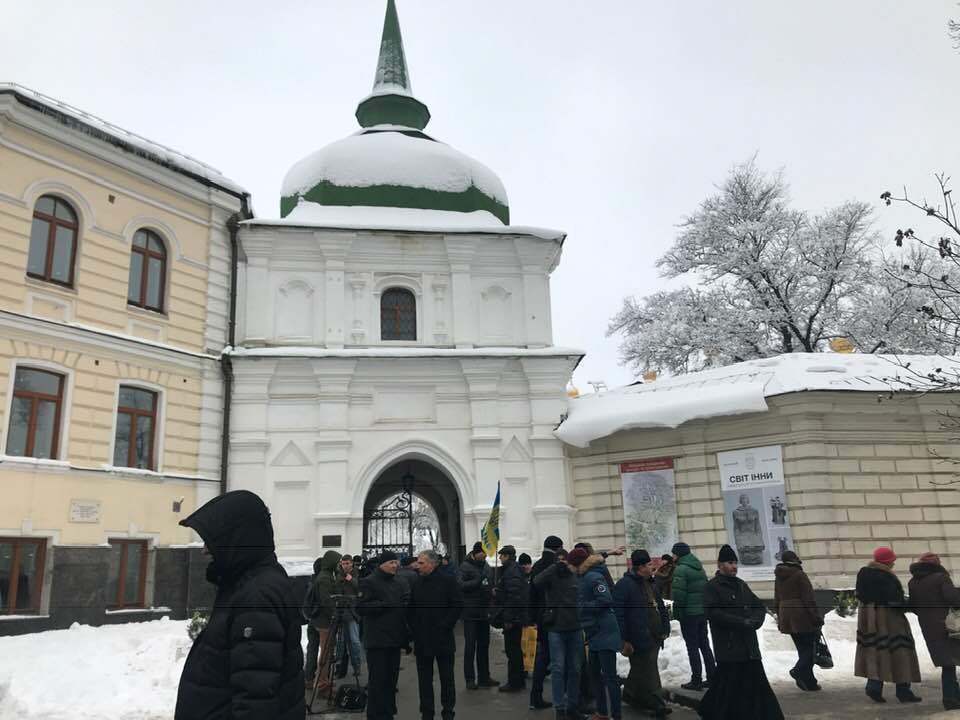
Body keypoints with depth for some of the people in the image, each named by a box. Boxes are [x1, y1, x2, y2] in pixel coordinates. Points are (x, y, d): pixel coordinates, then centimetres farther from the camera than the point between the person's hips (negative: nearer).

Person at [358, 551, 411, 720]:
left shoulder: (401, 582, 13)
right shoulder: (369, 582, -6)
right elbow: (360, 608, -16)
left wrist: (406, 639, 16)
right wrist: (386, 605, -21)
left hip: (395, 639, 6)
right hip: (377, 641, -6)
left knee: (391, 680, 12)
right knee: (377, 681, -2)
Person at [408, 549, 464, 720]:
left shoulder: (448, 581, -6)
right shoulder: (416, 583, 7)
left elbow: (458, 606, -8)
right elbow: (410, 610, 12)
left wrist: (445, 626, -12)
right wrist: (414, 629, 1)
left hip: (443, 639, -3)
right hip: (422, 640, 4)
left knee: (446, 678, 6)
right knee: (424, 679, 9)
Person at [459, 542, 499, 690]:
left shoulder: (486, 566, 12)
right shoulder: (465, 566, -9)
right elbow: (461, 585, -21)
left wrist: (492, 590, 4)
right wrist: (478, 581, -27)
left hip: (484, 613, 7)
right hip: (470, 613, -7)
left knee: (484, 645, 13)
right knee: (470, 646, 0)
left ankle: (484, 677, 22)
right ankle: (470, 679, 9)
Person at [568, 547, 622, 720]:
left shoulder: (593, 577, -17)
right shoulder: (586, 577, 12)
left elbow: (606, 600, -27)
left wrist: (584, 607, -18)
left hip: (604, 632, -10)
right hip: (595, 632, 10)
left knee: (609, 675, -6)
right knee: (595, 672, 18)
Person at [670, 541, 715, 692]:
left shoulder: (681, 569, -15)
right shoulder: (699, 567, 11)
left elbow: (678, 593, -20)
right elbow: (706, 588, 14)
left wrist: (677, 612, -9)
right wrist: (704, 606, 17)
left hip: (689, 613, -8)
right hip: (703, 612, 8)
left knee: (692, 647, 0)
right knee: (704, 644, 16)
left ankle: (696, 680, 4)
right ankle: (712, 677, 20)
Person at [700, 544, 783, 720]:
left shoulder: (741, 585, 17)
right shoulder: (712, 587, -5)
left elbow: (760, 606, 18)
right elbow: (713, 613, -16)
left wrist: (755, 621, -3)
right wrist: (741, 622, -17)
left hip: (749, 647, 7)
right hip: (728, 648, -6)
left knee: (757, 684, 6)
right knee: (730, 687, -5)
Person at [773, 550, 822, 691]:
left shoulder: (778, 577, 12)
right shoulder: (799, 575, -9)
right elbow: (809, 598, -12)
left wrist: (780, 619, 22)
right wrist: (817, 618, -9)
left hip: (786, 618, 7)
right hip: (802, 617, -7)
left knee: (803, 648, 12)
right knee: (810, 647, -1)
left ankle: (809, 682, 12)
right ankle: (799, 670, -19)